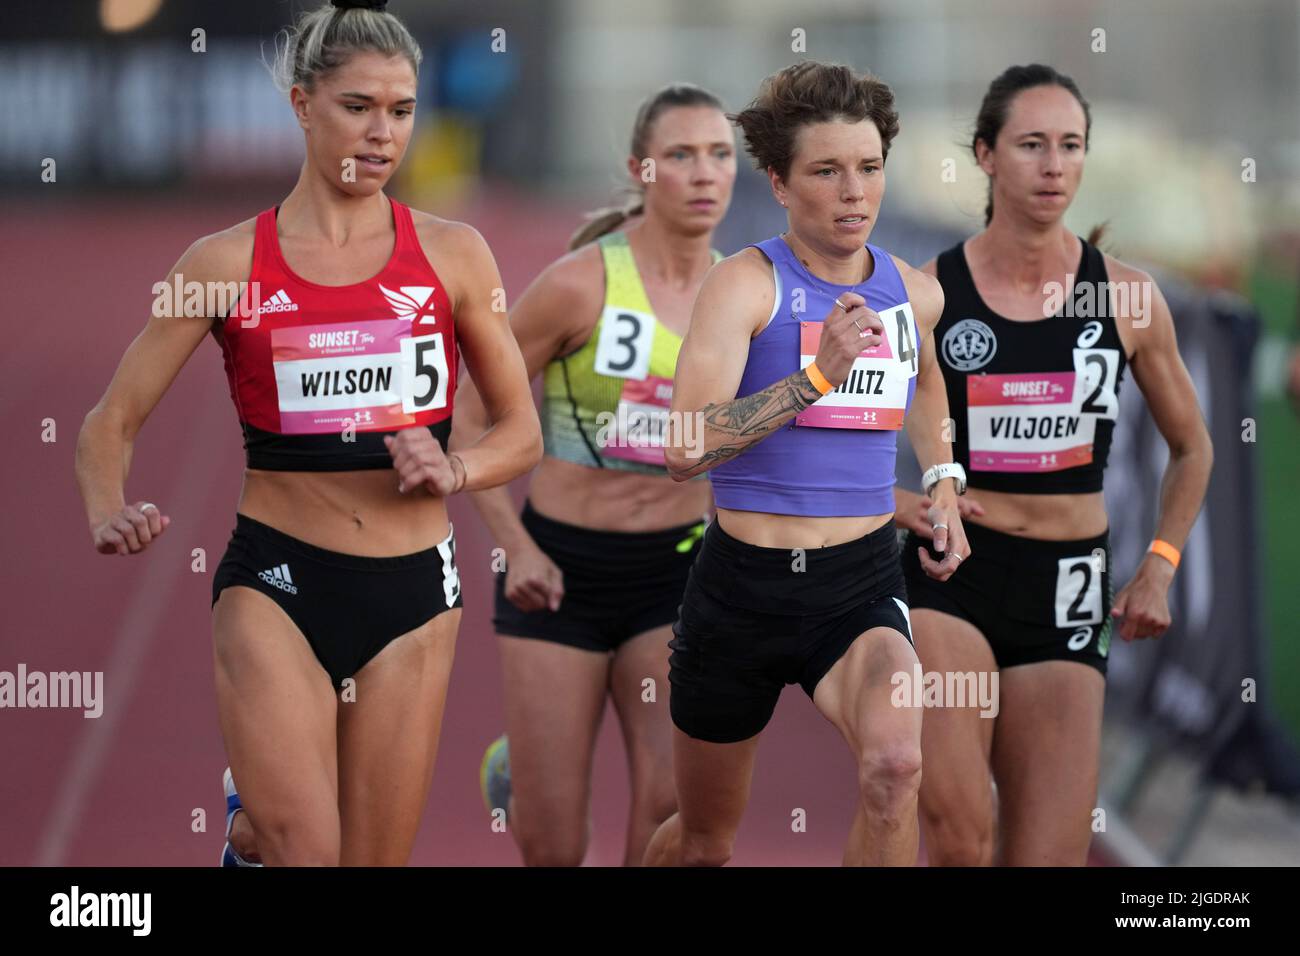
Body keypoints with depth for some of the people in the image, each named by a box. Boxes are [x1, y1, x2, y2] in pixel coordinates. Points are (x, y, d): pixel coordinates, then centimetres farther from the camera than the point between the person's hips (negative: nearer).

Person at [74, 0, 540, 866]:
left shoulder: (453, 255, 5)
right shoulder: (229, 263, 1)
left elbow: (522, 433, 11)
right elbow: (112, 424, 3)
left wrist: (453, 471, -9)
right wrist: (111, 516, -17)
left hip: (412, 594, 2)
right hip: (277, 584, -2)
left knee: (376, 860, 5)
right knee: (305, 850, -19)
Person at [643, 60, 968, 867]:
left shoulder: (915, 294, 3)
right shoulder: (746, 284, -12)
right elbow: (685, 450, -26)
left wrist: (945, 486, 18)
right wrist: (818, 375, -34)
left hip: (863, 585, 2)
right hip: (745, 585, -2)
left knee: (896, 764, -31)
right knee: (704, 842, 15)